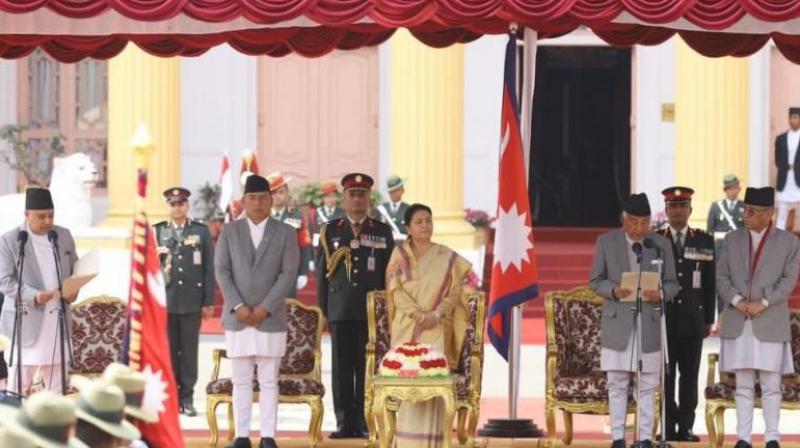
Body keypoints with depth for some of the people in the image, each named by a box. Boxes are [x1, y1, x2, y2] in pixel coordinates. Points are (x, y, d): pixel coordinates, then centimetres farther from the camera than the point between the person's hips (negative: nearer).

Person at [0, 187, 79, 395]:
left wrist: (74, 289, -4)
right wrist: (33, 296, -23)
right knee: (20, 381, -3)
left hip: (57, 319, 5)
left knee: (56, 381, 9)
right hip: (26, 320, -4)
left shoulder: (64, 236, 9)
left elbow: (76, 269, 19)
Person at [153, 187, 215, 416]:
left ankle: (187, 398, 6)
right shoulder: (156, 232, 9)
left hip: (192, 300, -1)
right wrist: (155, 256, -12)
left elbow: (209, 268, 5)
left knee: (189, 350, 2)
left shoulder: (201, 231, 6)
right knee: (168, 350, 2)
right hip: (164, 300, 1)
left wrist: (209, 302, 0)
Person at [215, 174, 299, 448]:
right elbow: (221, 271, 2)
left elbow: (288, 274, -3)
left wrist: (265, 308, -12)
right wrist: (238, 306, -10)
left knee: (269, 381, 0)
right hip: (237, 318, 1)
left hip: (271, 319, -1)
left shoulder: (286, 233, 4)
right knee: (241, 381, 2)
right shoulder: (229, 232, 8)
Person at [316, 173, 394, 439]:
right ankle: (345, 422, 3)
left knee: (367, 368, -2)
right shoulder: (330, 232, 11)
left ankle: (365, 423, 3)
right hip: (340, 312, 0)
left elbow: (389, 274, 9)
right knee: (342, 368, 0)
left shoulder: (383, 233, 11)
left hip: (372, 311, 0)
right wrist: (323, 310, 3)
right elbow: (322, 272, 9)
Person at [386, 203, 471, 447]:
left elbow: (456, 290, 4)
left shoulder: (447, 257, 9)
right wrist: (418, 314, -14)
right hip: (406, 328, 0)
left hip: (436, 329, 0)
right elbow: (395, 289, -1)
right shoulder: (399, 254, 8)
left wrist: (436, 314, -13)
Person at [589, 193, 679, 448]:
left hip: (650, 323, 1)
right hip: (617, 323, -1)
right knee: (617, 385, 2)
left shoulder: (662, 245, 6)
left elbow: (672, 284, 7)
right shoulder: (606, 242, 4)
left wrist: (660, 293, -16)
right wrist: (614, 290, -17)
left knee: (647, 386, 3)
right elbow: (595, 281, 4)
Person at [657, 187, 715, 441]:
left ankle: (686, 427, 7)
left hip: (693, 321, 1)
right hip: (662, 320, -1)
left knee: (690, 376, 2)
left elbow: (711, 284, 8)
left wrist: (709, 320, 5)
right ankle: (669, 427, 5)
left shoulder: (704, 242, 7)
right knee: (665, 376, 0)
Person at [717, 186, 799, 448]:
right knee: (743, 385, 4)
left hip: (770, 323, -2)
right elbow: (721, 277, 6)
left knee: (771, 385, -2)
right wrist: (737, 300, -10)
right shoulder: (732, 240, 11)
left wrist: (763, 303, -13)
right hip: (738, 324, 2)